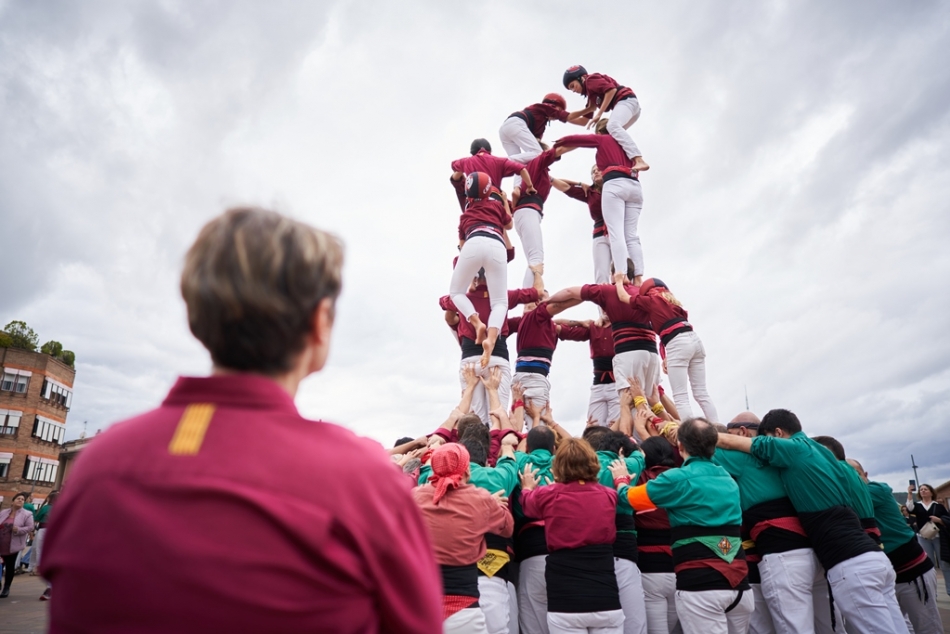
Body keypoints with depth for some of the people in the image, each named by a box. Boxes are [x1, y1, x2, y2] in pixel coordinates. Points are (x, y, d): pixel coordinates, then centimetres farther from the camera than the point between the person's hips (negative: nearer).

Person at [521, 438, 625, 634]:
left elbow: (528, 502, 20)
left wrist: (527, 487, 41)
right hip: (607, 601, 2)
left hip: (566, 603, -2)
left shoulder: (548, 496, -5)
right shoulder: (608, 496, 1)